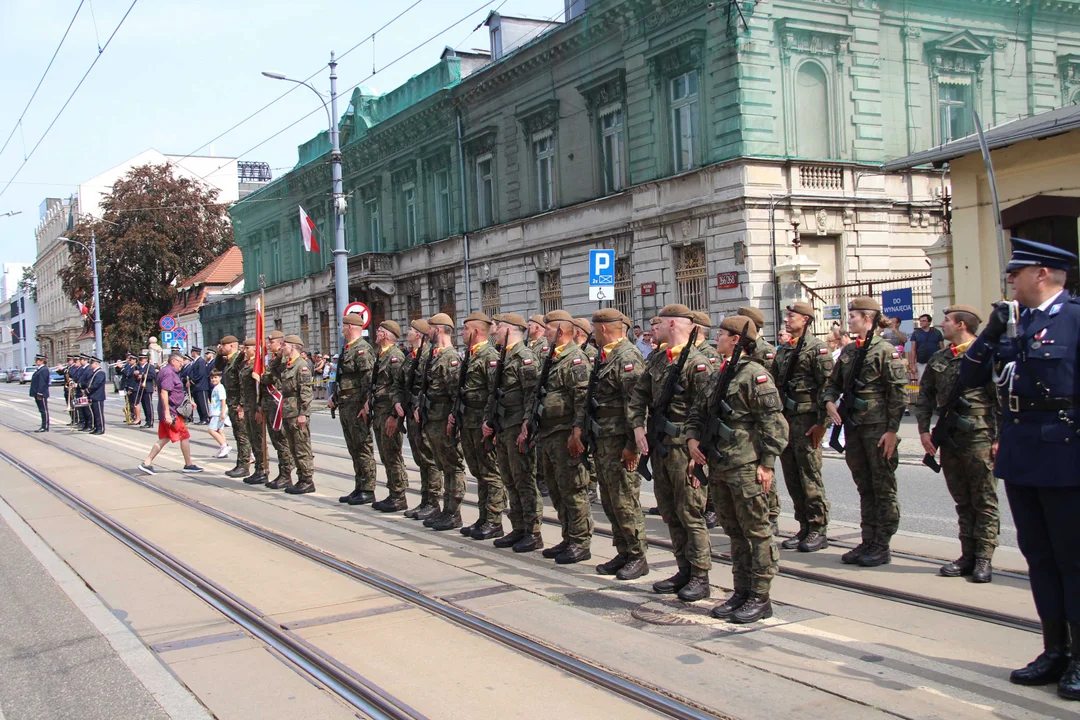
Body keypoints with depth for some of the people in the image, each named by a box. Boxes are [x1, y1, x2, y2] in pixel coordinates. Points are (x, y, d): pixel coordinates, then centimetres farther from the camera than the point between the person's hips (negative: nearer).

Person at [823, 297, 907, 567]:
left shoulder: (886, 351, -9)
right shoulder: (848, 351, 11)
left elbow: (899, 394, -12)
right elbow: (833, 383, 20)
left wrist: (892, 431, -15)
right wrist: (829, 401, -2)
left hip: (878, 428, -7)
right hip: (853, 426, 7)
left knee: (883, 488, 2)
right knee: (864, 488, 12)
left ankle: (882, 546, 8)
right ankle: (868, 542, 19)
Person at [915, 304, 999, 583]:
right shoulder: (938, 359, 12)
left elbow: (1002, 400, -8)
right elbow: (925, 397, 15)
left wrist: (999, 437, -12)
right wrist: (924, 430, 4)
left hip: (979, 438, -6)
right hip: (949, 439, 6)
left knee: (984, 502, 0)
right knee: (962, 502, 12)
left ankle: (984, 559, 4)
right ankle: (968, 555, 18)